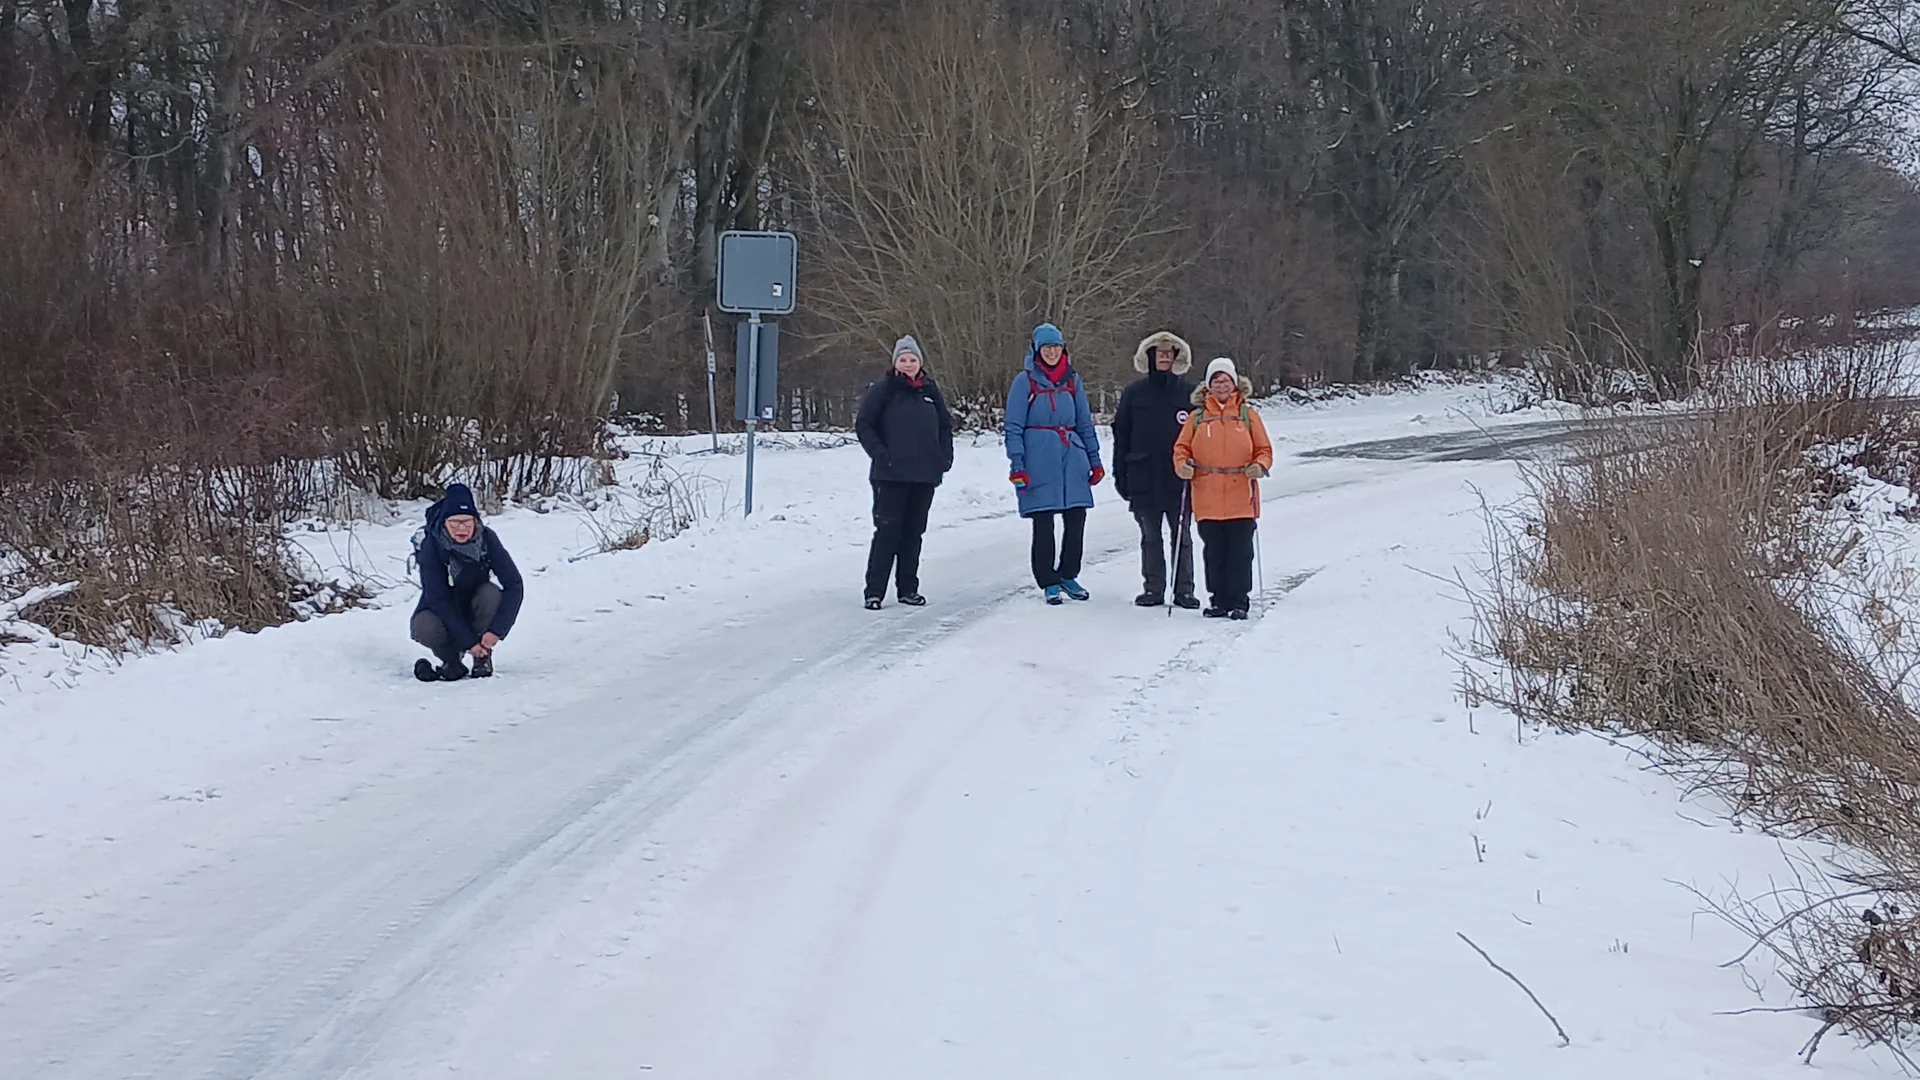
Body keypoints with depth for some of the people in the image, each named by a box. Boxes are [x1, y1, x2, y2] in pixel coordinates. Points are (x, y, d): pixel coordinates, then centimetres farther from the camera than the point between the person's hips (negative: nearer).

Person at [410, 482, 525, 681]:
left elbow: (515, 585, -22)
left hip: (475, 609, 2)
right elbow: (438, 599, -26)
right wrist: (468, 641, -31)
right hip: (444, 612, -2)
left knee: (491, 593, -30)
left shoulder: (487, 539, -20)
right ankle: (451, 659, -1)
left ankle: (482, 657, -10)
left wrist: (496, 630, -32)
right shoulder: (432, 545, -25)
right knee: (425, 628, -34)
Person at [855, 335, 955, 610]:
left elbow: (945, 425, 22)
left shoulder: (930, 391, 12)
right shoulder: (883, 390, -2)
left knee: (914, 532, 10)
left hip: (925, 475, 5)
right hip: (891, 475, -5)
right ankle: (874, 590, -5)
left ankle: (908, 588, 18)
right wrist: (879, 453, -12)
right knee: (888, 531, -8)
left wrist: (945, 456, 9)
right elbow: (863, 425, -2)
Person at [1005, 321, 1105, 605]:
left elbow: (1085, 423, 18)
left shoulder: (1072, 380, 12)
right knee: (1043, 524, -1)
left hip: (1072, 456, 4)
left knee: (1076, 518, 1)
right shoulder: (1025, 381, 0)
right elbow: (1014, 427, -1)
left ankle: (1068, 575, 18)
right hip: (1039, 459, -4)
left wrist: (1095, 460, 15)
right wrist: (1017, 465, -9)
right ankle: (1048, 582, 10)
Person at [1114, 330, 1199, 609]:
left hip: (1179, 478, -1)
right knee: (1150, 536, 8)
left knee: (1181, 535, 2)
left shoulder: (1188, 392, 2)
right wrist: (1121, 474, 4)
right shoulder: (1134, 393, 6)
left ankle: (1183, 589, 8)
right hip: (1144, 477, 1)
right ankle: (1153, 588, 14)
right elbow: (1121, 434, 8)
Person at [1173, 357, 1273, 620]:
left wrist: (1260, 466, -11)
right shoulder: (1197, 418, 9)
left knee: (1240, 551, -1)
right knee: (1214, 552, 4)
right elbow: (1181, 448, 11)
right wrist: (1182, 465, -9)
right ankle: (1220, 600, 14)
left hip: (1241, 498, -1)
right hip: (1208, 498, 1)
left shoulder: (1248, 415, 7)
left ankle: (1239, 601, 6)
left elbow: (1264, 450, 9)